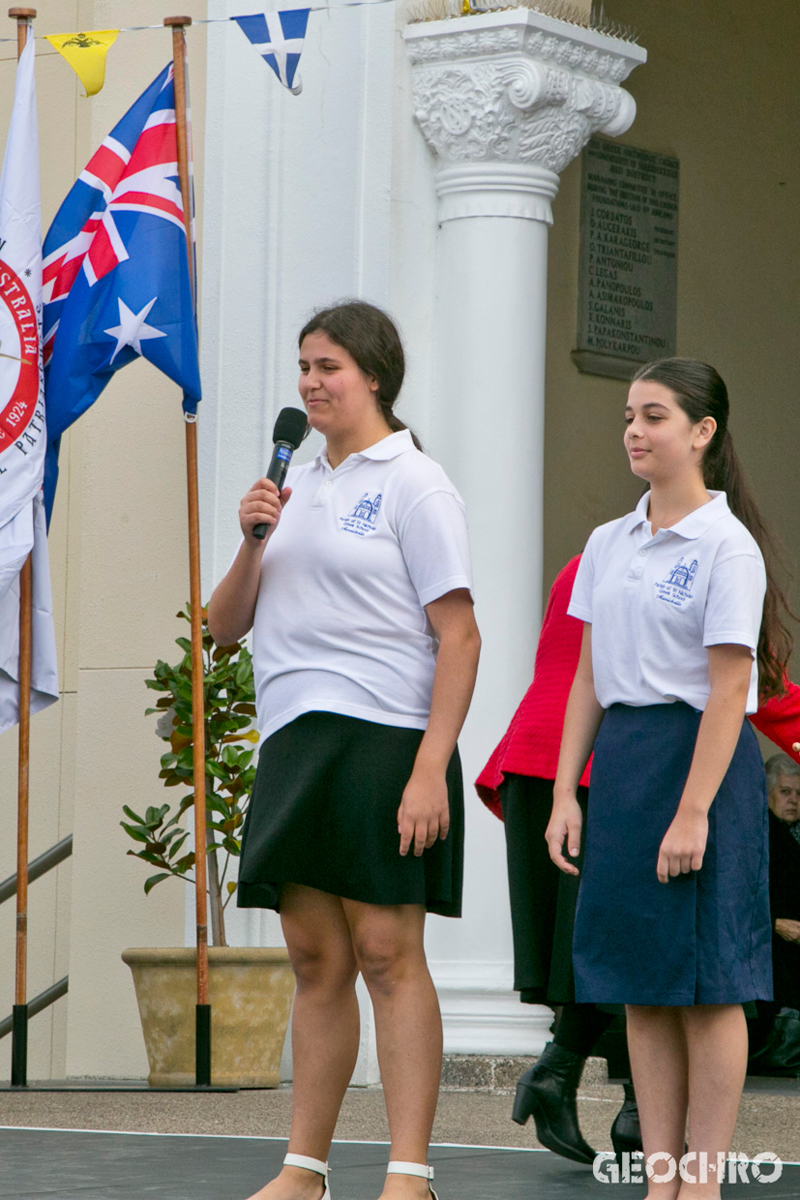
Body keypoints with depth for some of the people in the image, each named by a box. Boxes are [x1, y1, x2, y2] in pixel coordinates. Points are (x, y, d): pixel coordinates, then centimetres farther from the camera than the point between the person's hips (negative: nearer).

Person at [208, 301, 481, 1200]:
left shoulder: (414, 485, -2)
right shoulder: (295, 487, 19)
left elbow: (459, 638, -9)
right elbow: (224, 626, 19)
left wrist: (432, 768, -18)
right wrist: (252, 544, 0)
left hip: (382, 741, -6)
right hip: (294, 744, 7)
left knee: (386, 951, -9)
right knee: (315, 959, 7)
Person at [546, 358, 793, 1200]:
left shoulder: (727, 545, -9)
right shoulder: (609, 545, 11)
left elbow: (729, 691, -13)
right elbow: (589, 680, 13)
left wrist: (694, 811, -18)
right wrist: (567, 791, 7)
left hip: (701, 757, -7)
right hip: (620, 759, 7)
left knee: (706, 983, -2)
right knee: (640, 987, 6)